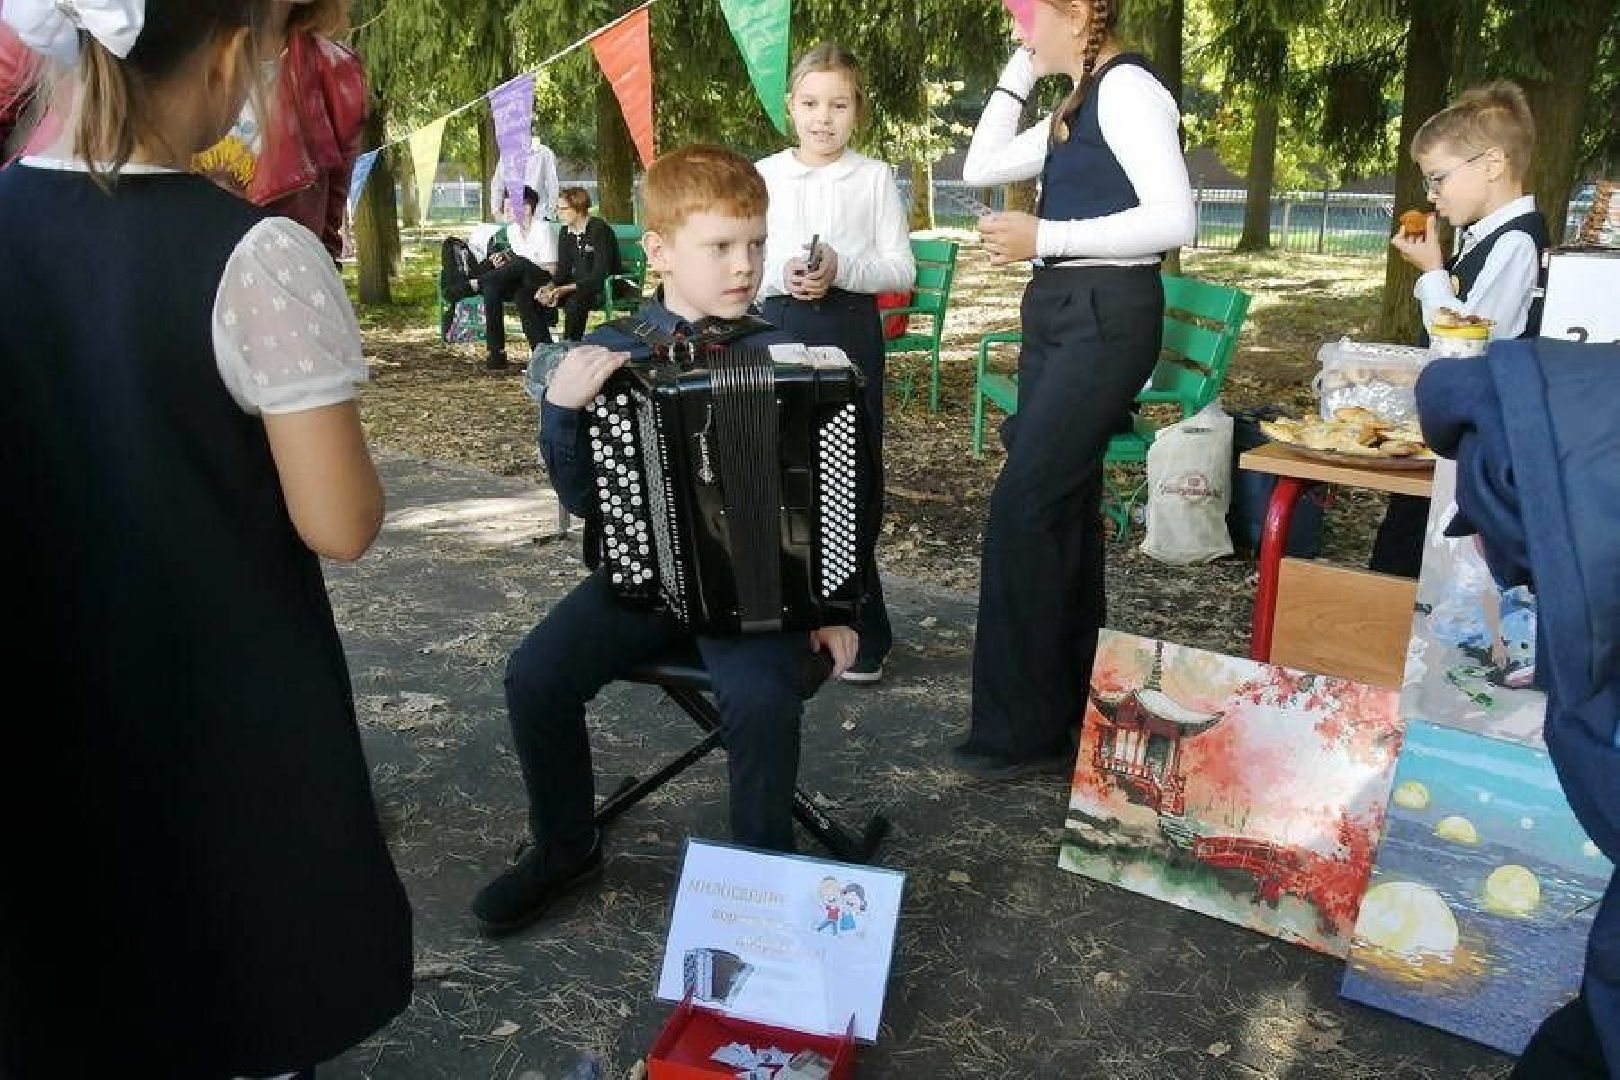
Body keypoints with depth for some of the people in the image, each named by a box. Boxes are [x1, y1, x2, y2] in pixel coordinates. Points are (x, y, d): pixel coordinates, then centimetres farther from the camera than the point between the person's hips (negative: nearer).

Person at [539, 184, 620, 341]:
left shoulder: (599, 229, -16)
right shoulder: (566, 232, 6)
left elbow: (600, 274, -22)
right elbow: (563, 269, 7)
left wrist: (565, 289, -28)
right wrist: (550, 286, -15)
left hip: (606, 287, -7)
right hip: (577, 284, 7)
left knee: (575, 301, -35)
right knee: (542, 298, -15)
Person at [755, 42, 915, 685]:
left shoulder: (874, 177, 4)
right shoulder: (763, 175, 8)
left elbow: (901, 269, 1)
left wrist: (842, 269, -16)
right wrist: (780, 273, -13)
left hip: (851, 331, -1)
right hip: (778, 329, 2)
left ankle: (861, 627, 12)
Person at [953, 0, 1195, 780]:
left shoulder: (1127, 88, -10)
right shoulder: (1076, 105, 17)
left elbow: (1173, 219, -20)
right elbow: (981, 167, 21)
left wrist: (1045, 236, -18)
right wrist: (1018, 72, 15)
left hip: (1105, 317, -10)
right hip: (1059, 313, 10)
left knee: (1022, 508, -12)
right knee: (1063, 506, 10)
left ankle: (1024, 727, -3)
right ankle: (1066, 702, 21)